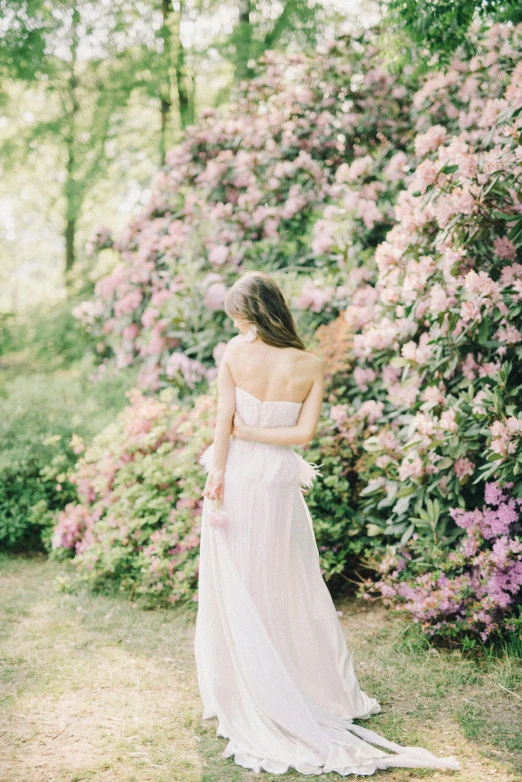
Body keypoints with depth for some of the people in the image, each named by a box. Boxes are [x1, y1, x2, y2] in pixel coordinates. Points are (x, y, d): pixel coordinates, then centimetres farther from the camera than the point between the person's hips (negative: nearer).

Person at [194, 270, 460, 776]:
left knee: (235, 588, 9)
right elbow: (304, 433, -10)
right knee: (291, 589, 15)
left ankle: (242, 700, 18)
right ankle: (327, 691, 28)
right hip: (279, 484, 2)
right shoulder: (310, 366, -4)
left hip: (236, 479, -1)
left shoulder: (234, 354, -9)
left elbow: (224, 422, -11)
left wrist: (215, 475, -8)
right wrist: (255, 433, -4)